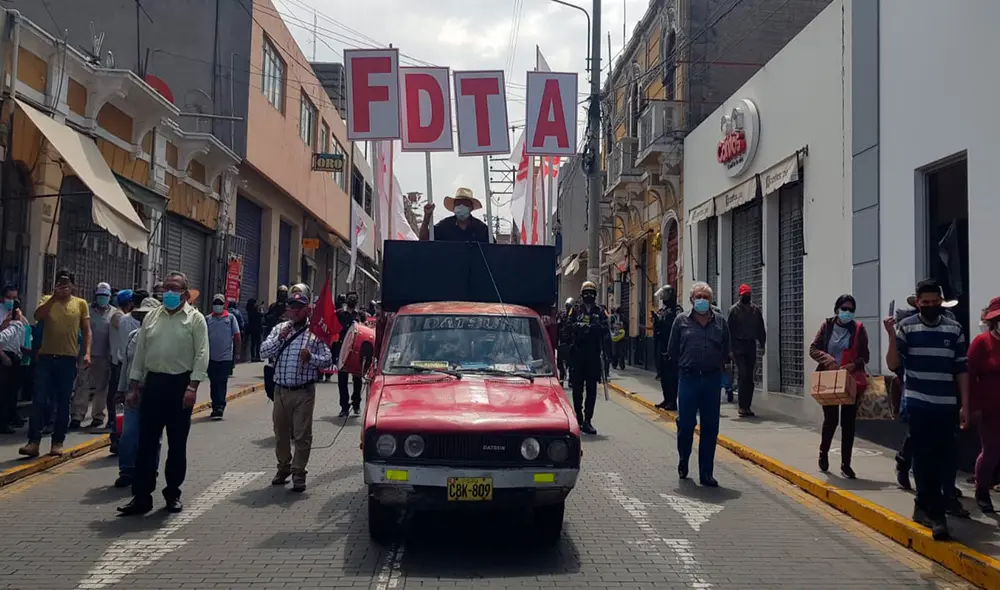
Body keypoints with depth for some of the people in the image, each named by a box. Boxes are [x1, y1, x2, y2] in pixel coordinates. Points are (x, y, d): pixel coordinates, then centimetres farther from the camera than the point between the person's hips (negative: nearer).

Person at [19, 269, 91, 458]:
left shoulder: (81, 304, 5)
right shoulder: (47, 300, 6)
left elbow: (86, 331, 5)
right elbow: (37, 316, -13)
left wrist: (87, 353, -6)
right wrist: (54, 297, -17)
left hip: (69, 359, 0)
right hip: (46, 357, 0)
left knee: (63, 403, 6)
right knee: (39, 400, -3)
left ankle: (57, 442, 12)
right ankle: (33, 441, 0)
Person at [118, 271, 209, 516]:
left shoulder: (195, 318, -3)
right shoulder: (151, 317, 10)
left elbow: (201, 355, -9)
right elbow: (140, 353, 12)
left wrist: (192, 387, -18)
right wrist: (133, 387, 8)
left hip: (180, 385, -3)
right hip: (153, 383, 4)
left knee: (177, 444, 7)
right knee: (146, 443, 4)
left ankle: (173, 493, 20)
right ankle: (141, 496, 10)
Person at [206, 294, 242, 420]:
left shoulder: (230, 317, 0)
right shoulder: (208, 319, 5)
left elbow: (237, 337, 2)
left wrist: (236, 353, 0)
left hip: (226, 357, -3)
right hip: (211, 357, 3)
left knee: (222, 383, -4)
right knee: (213, 383, 9)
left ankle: (219, 408, -4)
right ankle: (216, 408, 19)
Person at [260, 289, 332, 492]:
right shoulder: (279, 329, 10)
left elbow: (328, 359, -3)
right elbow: (264, 352, 3)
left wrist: (311, 357, -21)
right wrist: (279, 339, -11)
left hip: (304, 392, -4)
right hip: (281, 390, 4)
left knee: (302, 435, -2)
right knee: (281, 432, 14)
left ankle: (298, 473, 7)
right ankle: (283, 468, 30)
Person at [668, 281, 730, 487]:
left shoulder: (720, 321, 8)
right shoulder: (681, 320, 4)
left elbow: (727, 351, 14)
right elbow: (672, 350, 8)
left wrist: (717, 365, 7)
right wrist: (686, 363, 9)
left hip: (712, 379, 2)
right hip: (688, 378, -1)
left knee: (710, 428, 4)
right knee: (685, 424, 1)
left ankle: (706, 474, 13)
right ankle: (683, 462, 27)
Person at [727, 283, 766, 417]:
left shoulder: (756, 310, 9)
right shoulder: (734, 310, -1)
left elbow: (761, 329, 13)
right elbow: (729, 330, -3)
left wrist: (762, 344, 5)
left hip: (751, 345, 4)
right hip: (738, 346, -4)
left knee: (749, 377, 5)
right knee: (743, 375, -12)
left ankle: (747, 406, 11)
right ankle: (742, 406, -9)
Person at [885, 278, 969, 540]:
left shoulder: (954, 329, 6)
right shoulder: (906, 327, -1)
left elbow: (961, 370, 8)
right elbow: (893, 365, -6)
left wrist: (964, 405, 4)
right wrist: (892, 336, -19)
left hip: (947, 406, 3)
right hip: (918, 404, -3)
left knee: (944, 458, 7)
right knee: (925, 459, -1)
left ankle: (925, 506, 22)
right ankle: (935, 513, 4)